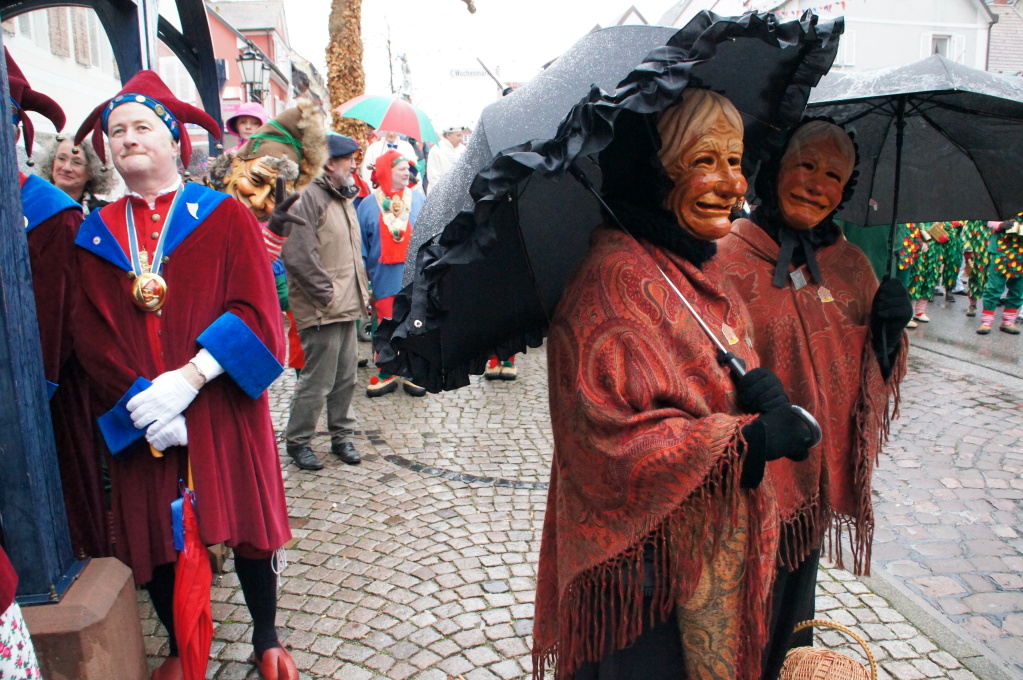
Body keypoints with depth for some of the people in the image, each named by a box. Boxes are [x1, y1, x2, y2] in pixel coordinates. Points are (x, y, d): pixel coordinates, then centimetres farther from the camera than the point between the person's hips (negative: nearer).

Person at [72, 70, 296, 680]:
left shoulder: (225, 216, 1)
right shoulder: (96, 235, 10)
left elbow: (254, 310, -9)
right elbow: (91, 335, 3)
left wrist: (187, 380, -19)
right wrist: (140, 402, -12)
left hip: (223, 413, -2)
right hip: (138, 421, 3)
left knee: (246, 524, 4)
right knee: (156, 536, 8)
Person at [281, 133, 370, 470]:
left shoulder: (343, 198, 19)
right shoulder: (309, 197, -13)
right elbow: (298, 255, -20)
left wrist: (361, 291, 16)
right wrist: (325, 294, -17)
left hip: (347, 306, 9)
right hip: (322, 310, -9)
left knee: (346, 377, 15)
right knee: (318, 380, -2)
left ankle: (342, 436, 28)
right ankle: (297, 442, 15)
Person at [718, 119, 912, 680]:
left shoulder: (851, 265, 6)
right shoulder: (723, 256, -11)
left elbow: (876, 374, 12)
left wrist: (890, 330, -7)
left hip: (813, 478, 5)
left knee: (790, 618, 22)